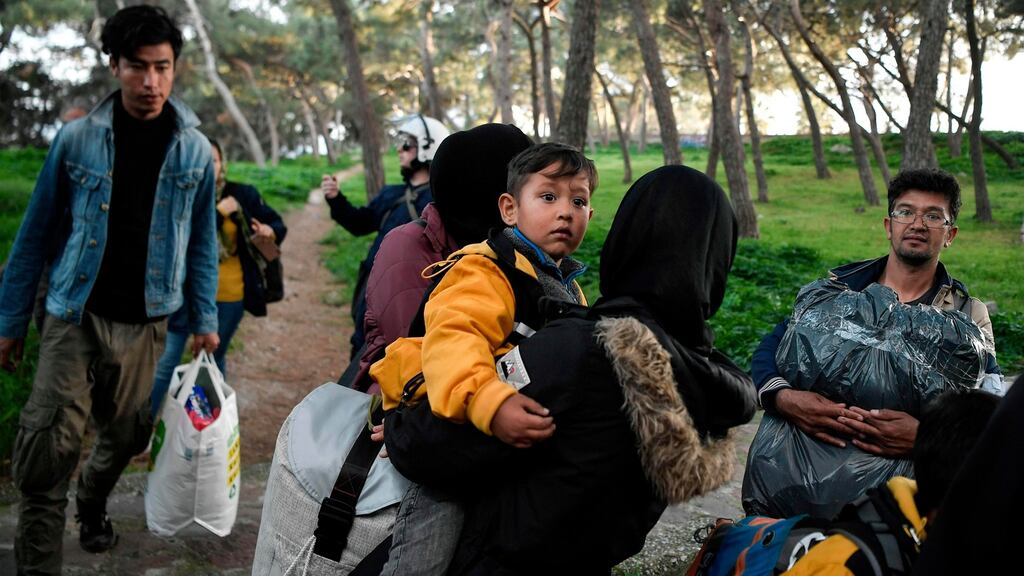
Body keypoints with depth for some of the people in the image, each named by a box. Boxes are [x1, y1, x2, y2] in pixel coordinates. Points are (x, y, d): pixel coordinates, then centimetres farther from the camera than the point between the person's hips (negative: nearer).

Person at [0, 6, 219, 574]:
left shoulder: (194, 150, 0)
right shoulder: (77, 138, -5)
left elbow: (202, 242, 8)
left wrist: (204, 319, 5)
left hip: (144, 321, 2)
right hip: (75, 313, -2)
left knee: (127, 434, 12)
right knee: (48, 439, -15)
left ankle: (91, 506, 45)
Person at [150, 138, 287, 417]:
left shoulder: (242, 194, -4)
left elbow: (278, 224, 4)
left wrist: (271, 232, -18)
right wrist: (219, 212, -22)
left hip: (229, 296, 2)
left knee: (215, 361, 19)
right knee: (166, 362, 1)